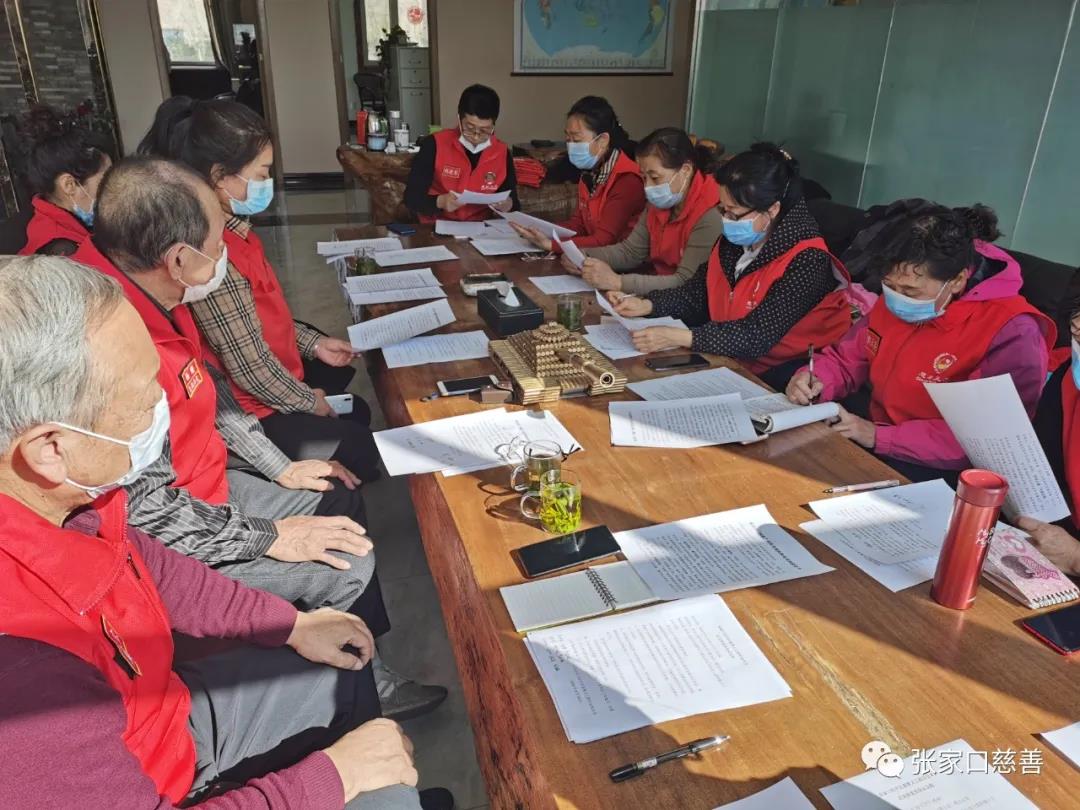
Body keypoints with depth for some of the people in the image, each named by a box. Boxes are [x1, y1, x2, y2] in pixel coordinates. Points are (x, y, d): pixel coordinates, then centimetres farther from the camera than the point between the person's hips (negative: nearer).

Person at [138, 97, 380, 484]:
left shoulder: (231, 227, 0)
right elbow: (250, 365, -26)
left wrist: (313, 343, 8)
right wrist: (307, 400, -11)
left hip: (269, 380, 10)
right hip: (253, 412, -10)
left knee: (356, 411, 26)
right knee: (365, 454, 0)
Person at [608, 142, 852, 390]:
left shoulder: (807, 261, -22)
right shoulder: (734, 240, 0)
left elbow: (757, 336, -27)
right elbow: (699, 292, 9)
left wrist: (679, 337, -32)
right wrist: (647, 304, -7)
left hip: (782, 376, -6)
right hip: (730, 358, 7)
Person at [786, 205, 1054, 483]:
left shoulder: (1011, 334, -22)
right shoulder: (895, 303, -1)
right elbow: (847, 358, 11)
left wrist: (879, 437, -28)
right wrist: (817, 381, -12)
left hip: (938, 471, -7)